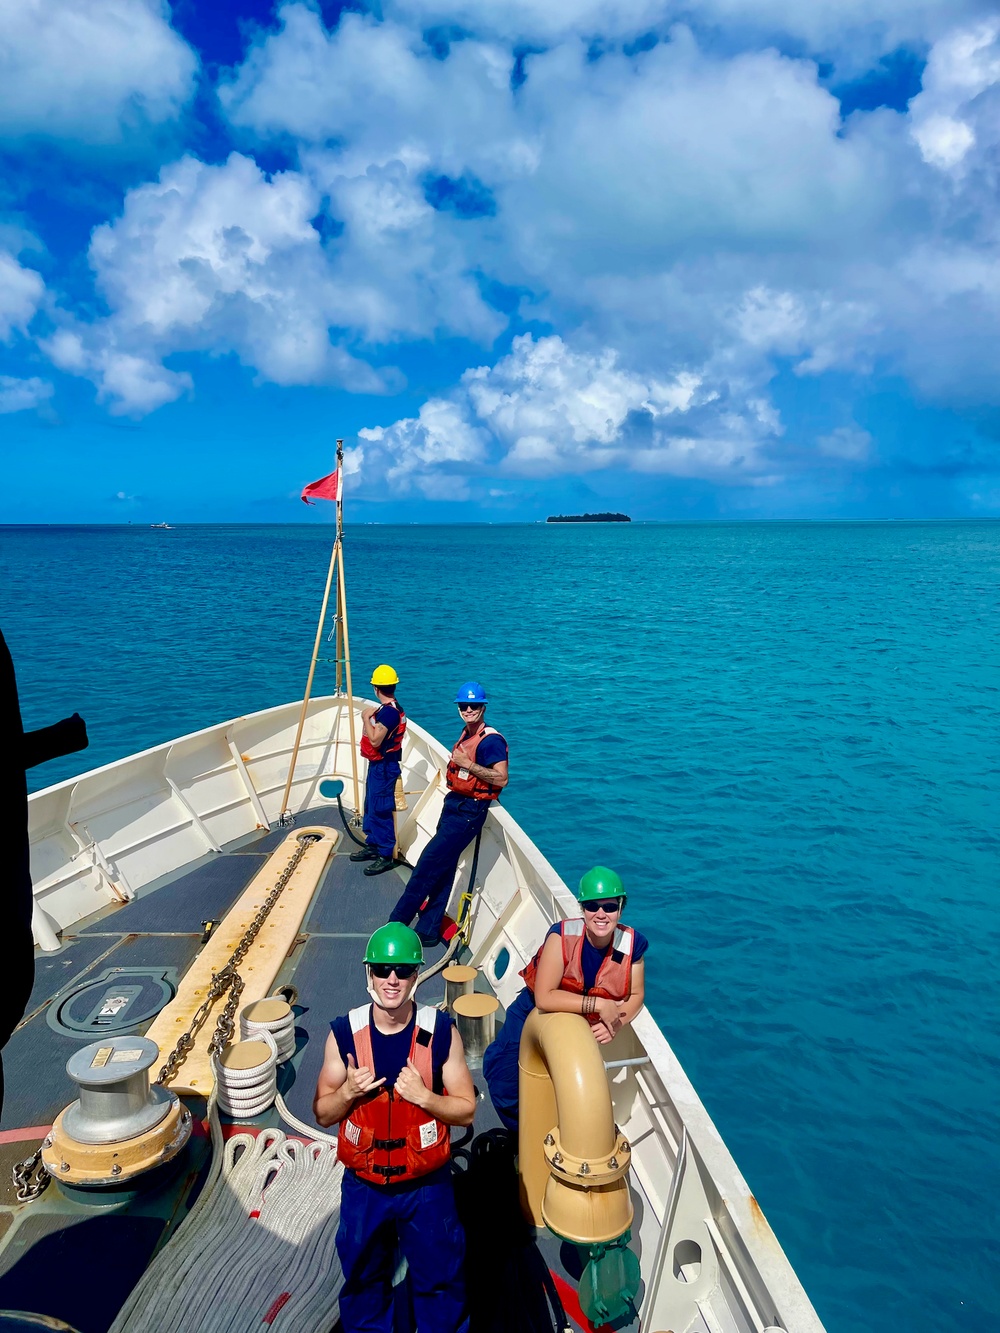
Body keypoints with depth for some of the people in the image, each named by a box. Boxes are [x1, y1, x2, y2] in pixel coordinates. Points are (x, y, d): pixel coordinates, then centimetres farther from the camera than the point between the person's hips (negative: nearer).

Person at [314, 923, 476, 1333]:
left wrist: (424, 1096, -25)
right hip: (363, 1187, 1)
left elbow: (466, 1110, -8)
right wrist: (348, 1091, -24)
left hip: (427, 1187, -1)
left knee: (439, 1279, 17)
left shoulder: (441, 1032, -16)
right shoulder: (344, 1033, -13)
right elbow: (323, 1114, -3)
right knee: (363, 1279, 23)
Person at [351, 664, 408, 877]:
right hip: (378, 764, 11)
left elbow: (375, 740, -24)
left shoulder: (388, 711, -22)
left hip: (384, 767, -11)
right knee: (371, 807, 19)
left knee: (380, 811, -6)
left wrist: (366, 718, -16)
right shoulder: (390, 708, 10)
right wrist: (370, 717, 8)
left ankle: (386, 855, 2)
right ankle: (372, 845, 31)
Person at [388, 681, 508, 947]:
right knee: (442, 869, 12)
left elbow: (501, 778, -24)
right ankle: (429, 930, 20)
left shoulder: (490, 740, -16)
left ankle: (396, 924, 2)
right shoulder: (466, 734, 12)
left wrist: (468, 764, -25)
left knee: (429, 863, -7)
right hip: (453, 804, 9)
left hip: (469, 812, -9)